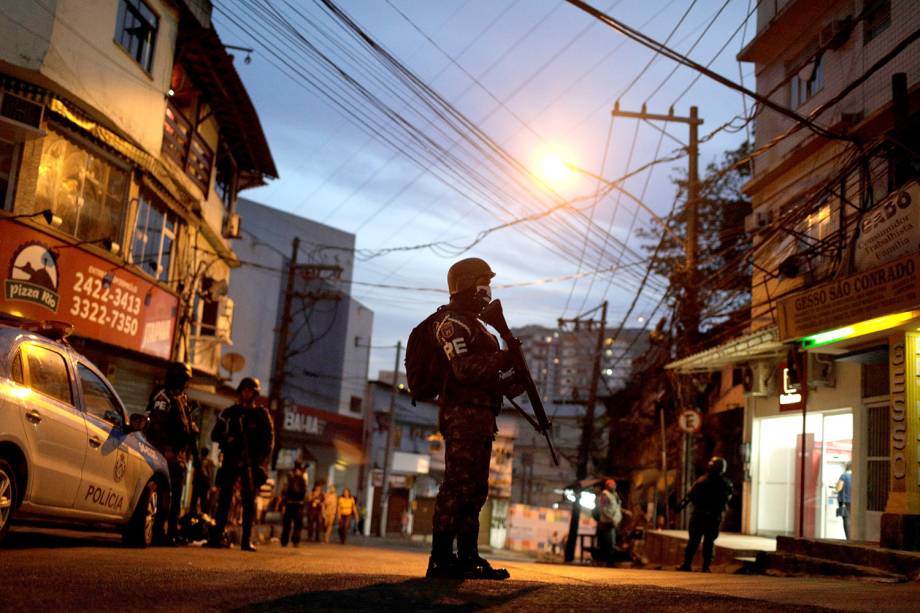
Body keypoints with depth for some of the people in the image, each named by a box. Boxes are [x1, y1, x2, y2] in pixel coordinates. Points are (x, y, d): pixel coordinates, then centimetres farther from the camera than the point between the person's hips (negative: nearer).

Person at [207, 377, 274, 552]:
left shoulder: (261, 414, 6)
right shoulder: (229, 412, 12)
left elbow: (269, 440, 2)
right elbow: (215, 434, 10)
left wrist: (261, 462, -9)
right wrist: (228, 439, -12)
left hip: (251, 464, -1)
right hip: (230, 462, 1)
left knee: (249, 501, -2)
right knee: (224, 499, -4)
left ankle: (247, 540, -2)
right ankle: (217, 537, -4)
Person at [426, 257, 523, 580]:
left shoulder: (472, 323, 25)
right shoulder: (452, 321, -7)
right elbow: (463, 368, -19)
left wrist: (512, 379, 10)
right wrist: (501, 360, -21)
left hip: (479, 417, 10)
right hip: (463, 414, -10)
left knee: (475, 490, 10)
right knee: (457, 486, -12)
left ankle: (468, 557, 14)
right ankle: (441, 559, -10)